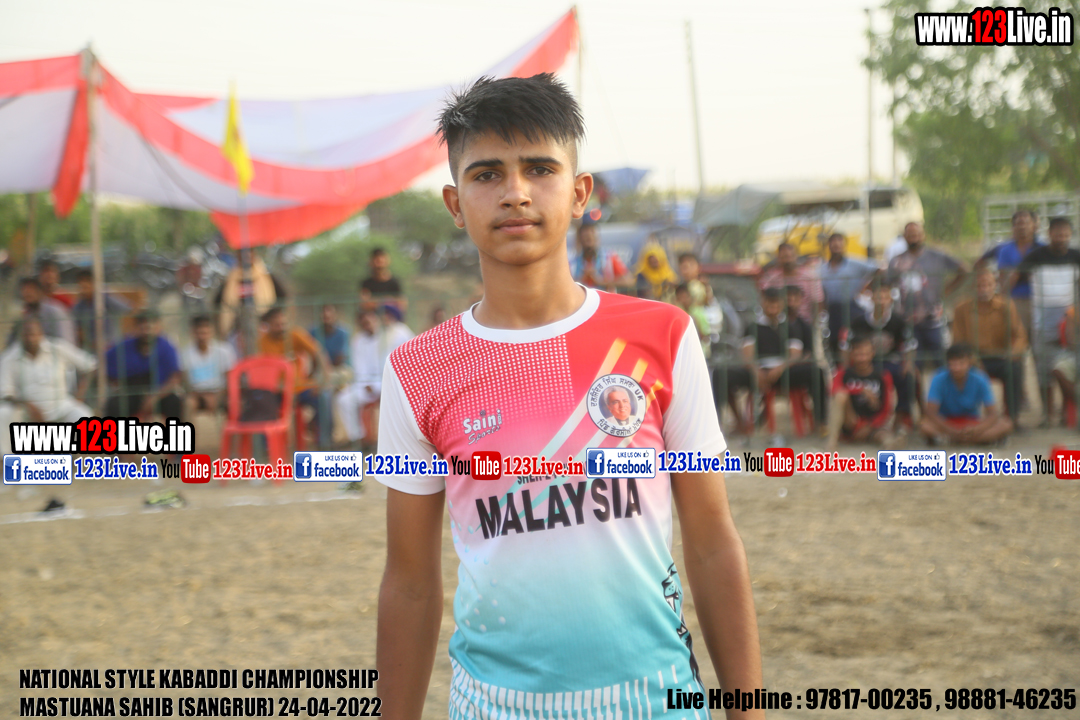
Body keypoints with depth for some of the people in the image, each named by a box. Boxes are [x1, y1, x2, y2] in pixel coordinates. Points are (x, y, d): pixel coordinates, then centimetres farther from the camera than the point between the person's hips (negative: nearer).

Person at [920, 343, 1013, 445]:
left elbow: (992, 414, -16)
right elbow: (931, 412, -22)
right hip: (945, 423, -2)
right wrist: (953, 432, -35)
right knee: (925, 424, -35)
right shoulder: (939, 380, -17)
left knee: (1006, 425, -24)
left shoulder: (979, 380, -14)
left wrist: (977, 429, -36)